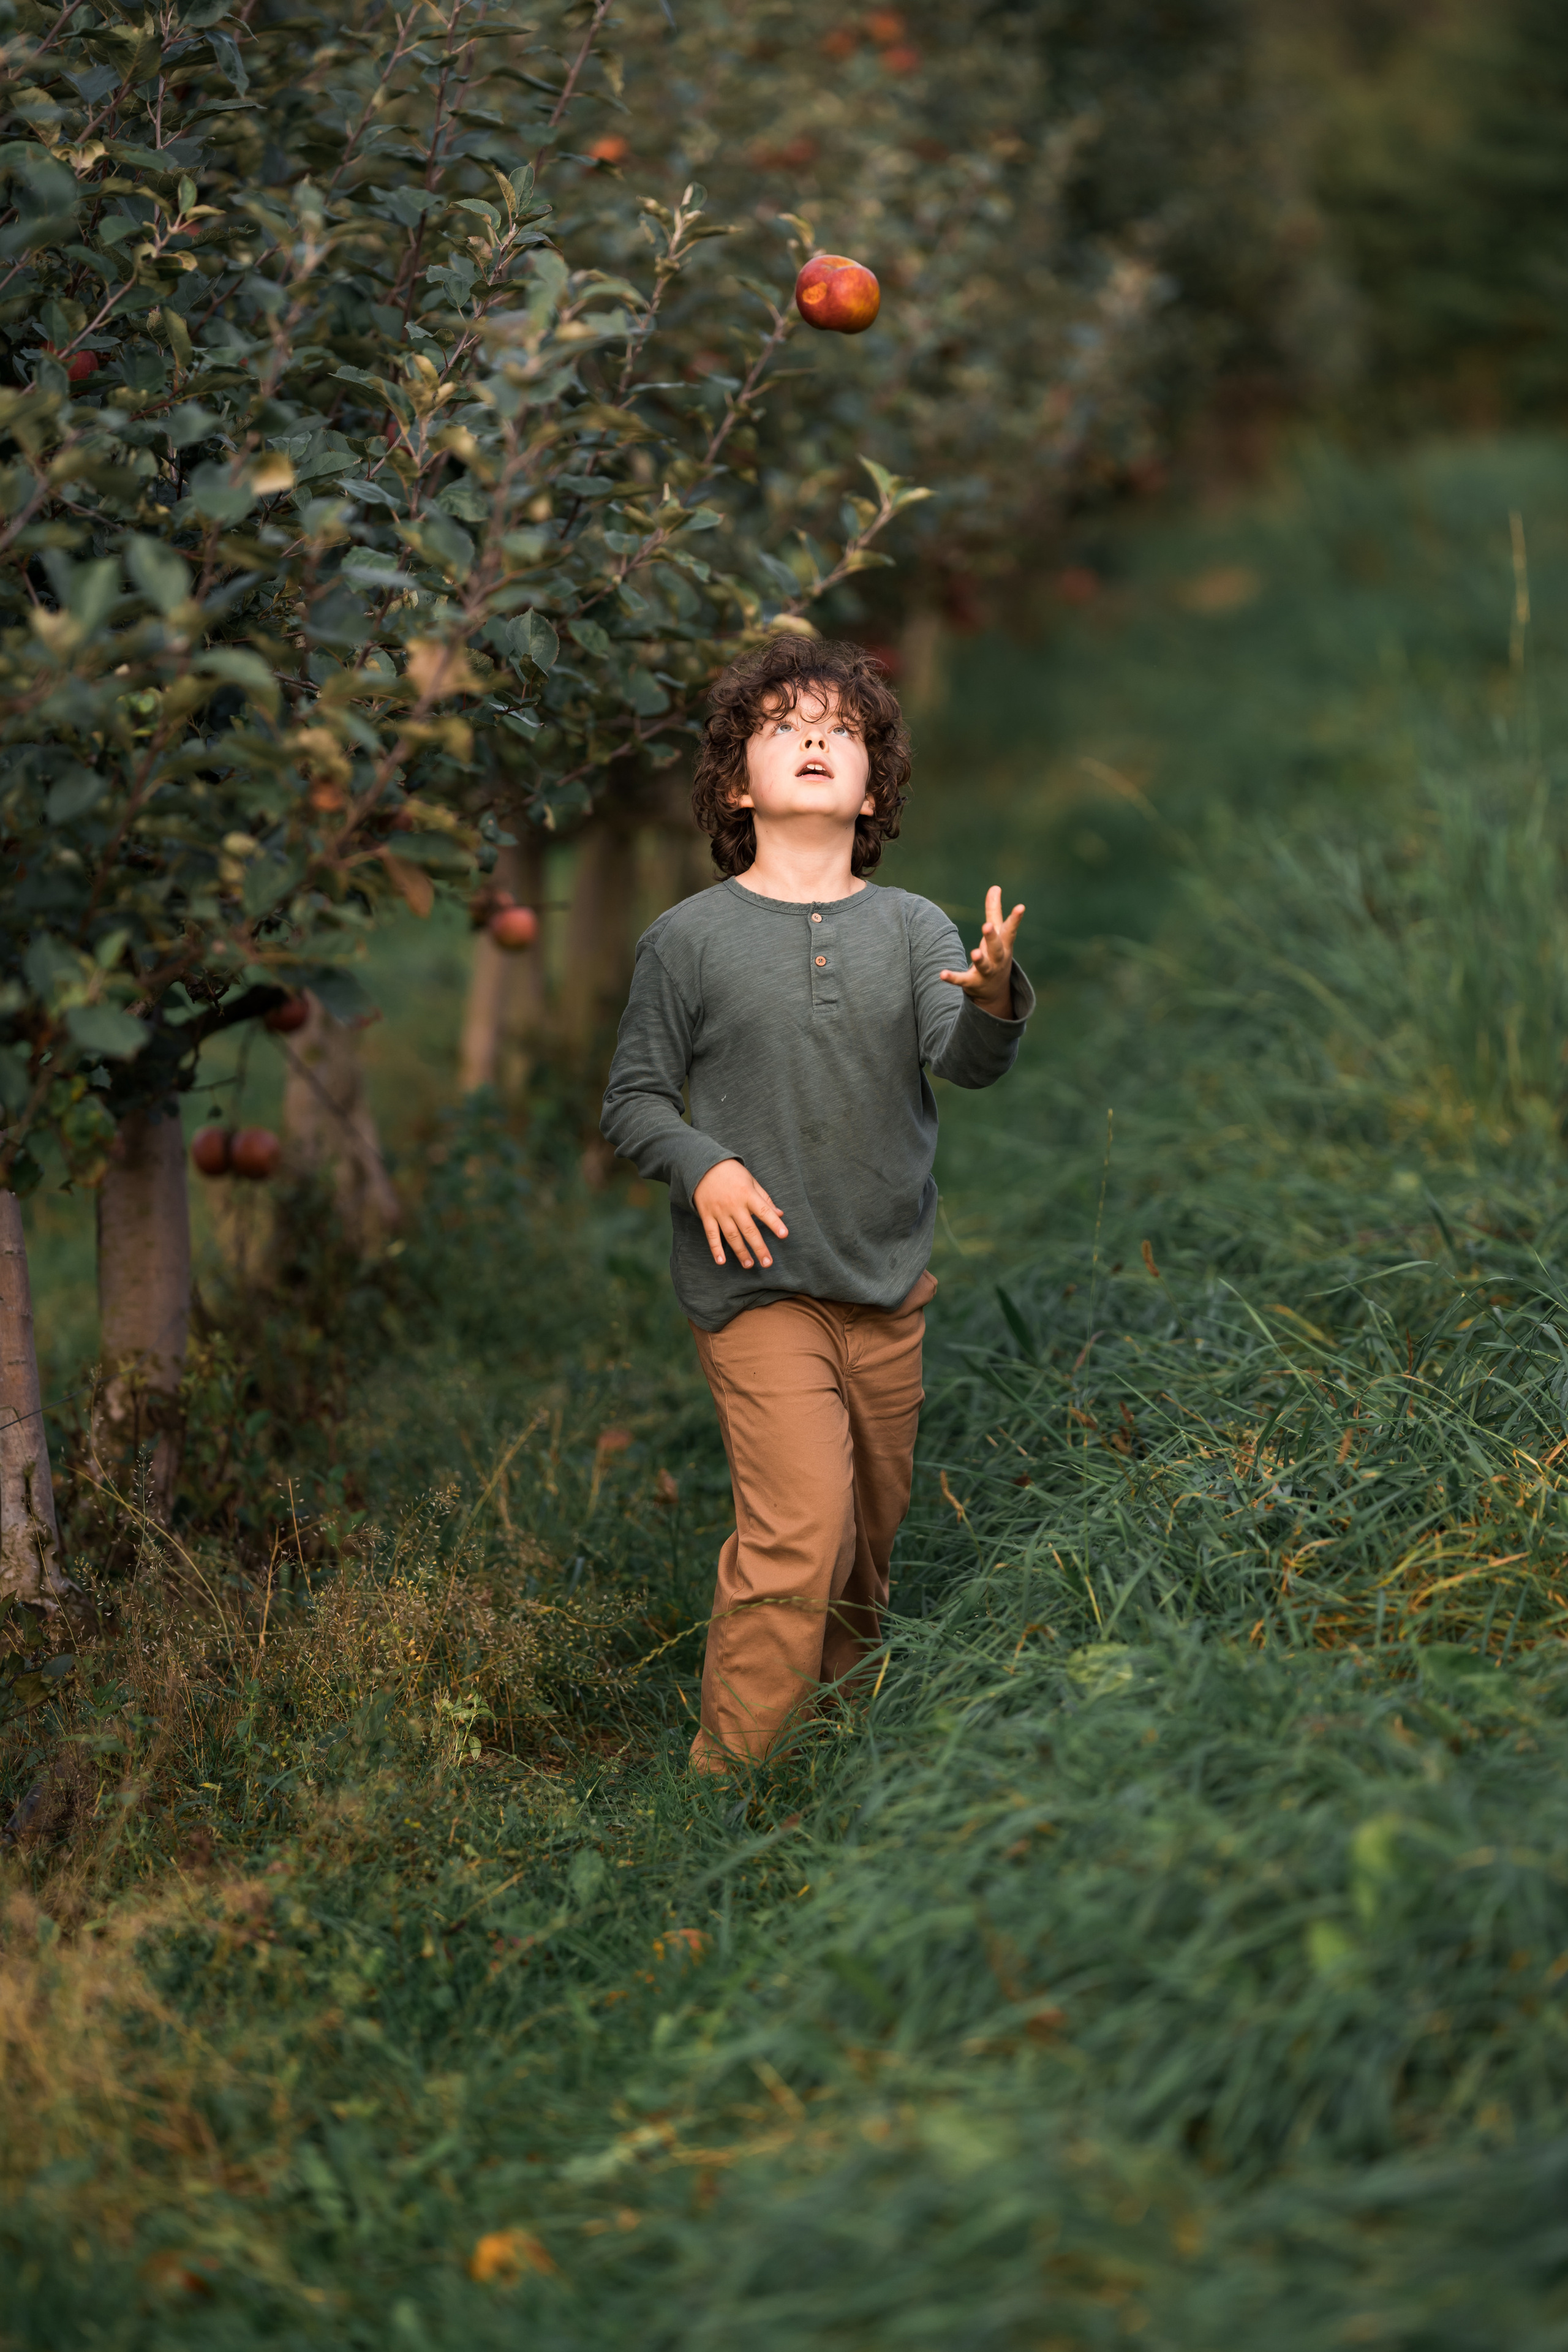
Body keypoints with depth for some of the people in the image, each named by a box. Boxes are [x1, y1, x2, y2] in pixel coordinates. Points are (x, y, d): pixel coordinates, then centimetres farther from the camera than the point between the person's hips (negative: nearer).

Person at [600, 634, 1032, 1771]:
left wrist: (996, 1001, -35)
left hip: (891, 1287, 4)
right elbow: (633, 1099, 3)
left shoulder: (916, 929, 3)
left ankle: (839, 1703, 39)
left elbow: (964, 1061, -13)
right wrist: (702, 1164, -17)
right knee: (799, 1531, -16)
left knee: (873, 1528, 16)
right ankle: (729, 1775, -4)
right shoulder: (692, 937, -3)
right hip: (760, 1284, -4)